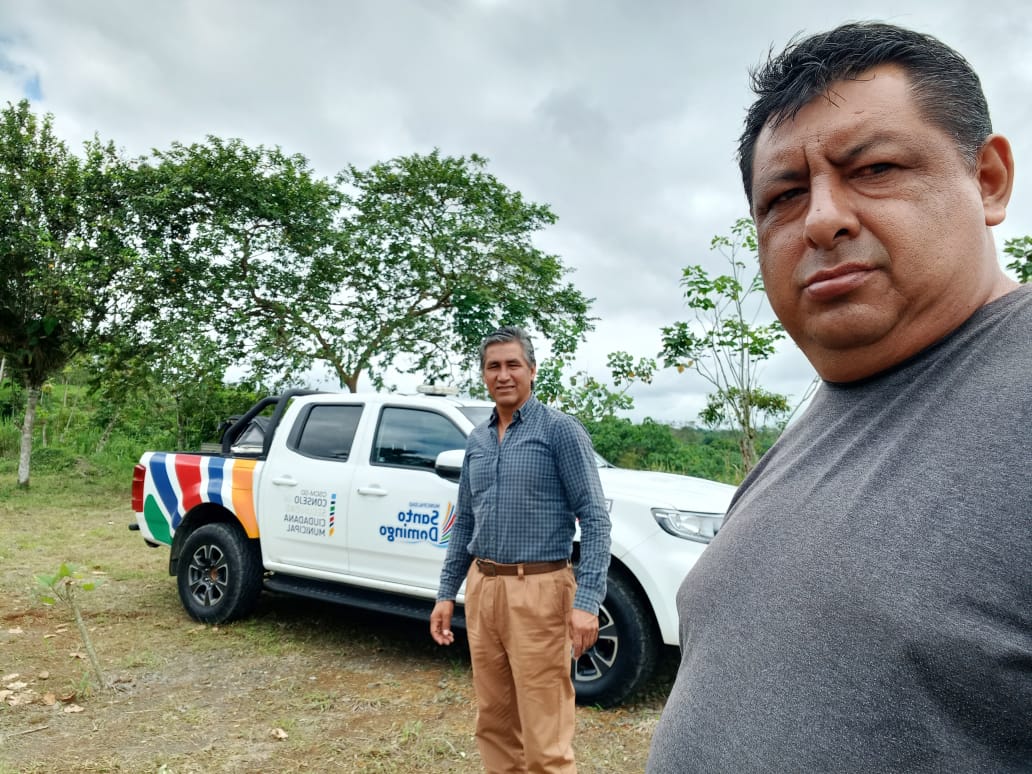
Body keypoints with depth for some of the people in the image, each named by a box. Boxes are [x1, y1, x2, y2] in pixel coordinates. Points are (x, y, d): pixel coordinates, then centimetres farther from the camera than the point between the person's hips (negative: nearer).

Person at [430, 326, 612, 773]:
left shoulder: (560, 430, -6)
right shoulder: (476, 441, 13)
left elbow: (594, 519, -10)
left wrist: (587, 600, -18)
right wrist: (446, 593, 14)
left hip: (537, 591, -6)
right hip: (482, 589, 6)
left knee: (544, 736, -1)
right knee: (493, 723, 16)